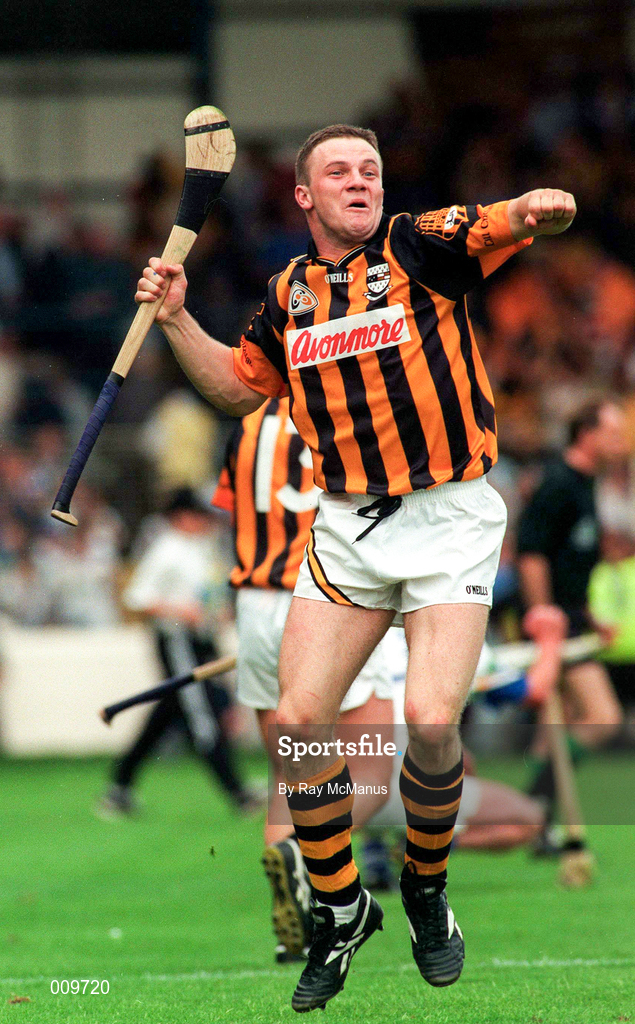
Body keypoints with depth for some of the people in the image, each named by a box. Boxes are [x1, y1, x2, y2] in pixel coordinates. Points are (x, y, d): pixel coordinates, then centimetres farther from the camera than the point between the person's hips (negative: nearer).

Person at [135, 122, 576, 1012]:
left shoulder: (423, 246, -4)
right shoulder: (289, 294, 10)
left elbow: (505, 225, -20)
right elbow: (240, 388, 24)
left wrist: (542, 208, -43)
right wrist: (177, 320, 10)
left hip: (449, 519, -4)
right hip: (348, 528, 4)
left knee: (431, 721, -18)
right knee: (298, 720, -5)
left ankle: (426, 892, 10)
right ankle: (340, 912, 15)